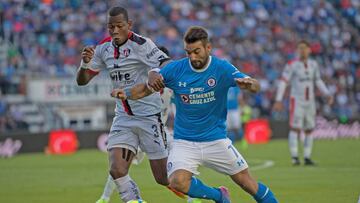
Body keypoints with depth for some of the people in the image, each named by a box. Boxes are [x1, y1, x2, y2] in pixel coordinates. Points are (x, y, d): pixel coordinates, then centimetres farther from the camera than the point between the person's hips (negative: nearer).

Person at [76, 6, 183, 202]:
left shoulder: (141, 44, -14)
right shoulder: (103, 48, 4)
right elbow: (82, 80, 7)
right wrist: (85, 63, -16)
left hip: (149, 117, -5)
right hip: (123, 118, 5)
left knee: (164, 178, -1)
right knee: (117, 171, -13)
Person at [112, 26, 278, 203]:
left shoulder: (222, 68, -12)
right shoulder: (175, 69, -9)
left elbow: (255, 87, -21)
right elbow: (148, 88, 3)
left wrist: (249, 84, -45)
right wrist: (126, 94, -16)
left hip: (216, 140, 0)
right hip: (184, 142, 1)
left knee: (247, 183, 2)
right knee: (177, 182, -24)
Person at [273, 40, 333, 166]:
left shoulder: (313, 64, 7)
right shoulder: (292, 65, -8)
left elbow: (318, 81, 19)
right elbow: (283, 82, -9)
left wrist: (327, 94, 9)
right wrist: (278, 100, -14)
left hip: (310, 101, 5)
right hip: (297, 100, -5)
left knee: (309, 129, 6)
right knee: (295, 128, -12)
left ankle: (307, 157, 12)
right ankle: (294, 156, -12)